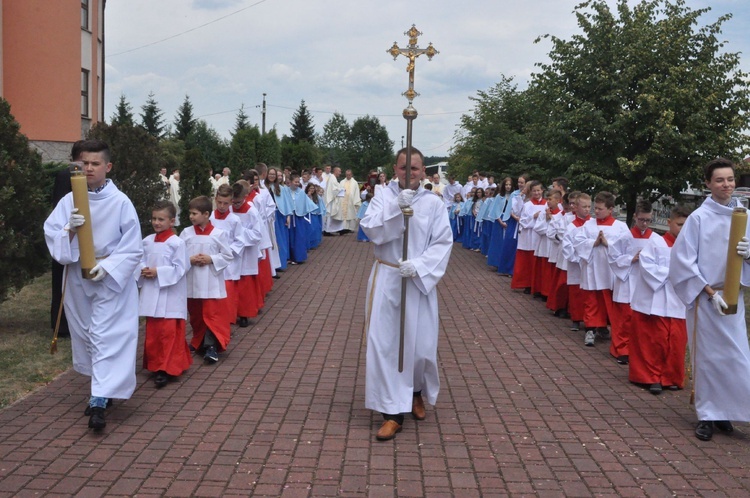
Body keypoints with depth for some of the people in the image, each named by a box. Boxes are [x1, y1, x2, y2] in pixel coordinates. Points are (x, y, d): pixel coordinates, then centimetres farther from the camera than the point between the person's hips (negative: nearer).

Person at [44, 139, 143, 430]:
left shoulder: (120, 202, -10)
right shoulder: (69, 200, 0)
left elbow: (132, 248, -9)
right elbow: (51, 235, -5)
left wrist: (107, 266, -20)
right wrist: (69, 229, -24)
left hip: (111, 277, -4)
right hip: (77, 277, 5)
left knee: (107, 337, -7)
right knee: (84, 333, 15)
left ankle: (99, 401, -7)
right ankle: (102, 387, 33)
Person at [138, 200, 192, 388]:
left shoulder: (177, 243, -11)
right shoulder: (147, 241, 6)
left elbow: (180, 268, -13)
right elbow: (141, 261, 14)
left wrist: (158, 272, -18)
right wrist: (143, 270, -8)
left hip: (170, 295, -6)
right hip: (151, 293, 6)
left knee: (168, 332, -6)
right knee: (152, 332, 13)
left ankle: (166, 369, 0)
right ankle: (154, 364, 27)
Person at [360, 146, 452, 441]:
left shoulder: (434, 203, -1)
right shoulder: (383, 196, -1)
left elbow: (443, 242, -6)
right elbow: (371, 230, -13)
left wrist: (418, 265, -19)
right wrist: (397, 208, -26)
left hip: (420, 281, 0)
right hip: (386, 279, 0)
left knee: (420, 343, 6)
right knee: (384, 343, -2)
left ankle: (416, 392, 37)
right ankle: (393, 412, 7)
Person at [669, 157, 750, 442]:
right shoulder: (699, 218, -7)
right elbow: (683, 260, -8)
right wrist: (710, 292, -13)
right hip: (704, 297, -3)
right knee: (706, 356, 3)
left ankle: (723, 411, 19)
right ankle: (707, 415, 16)